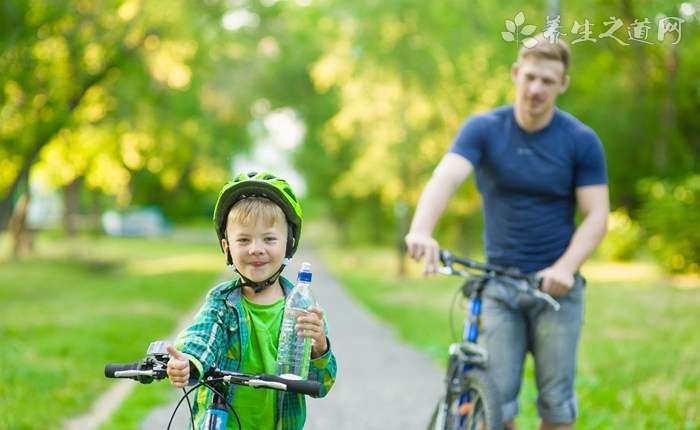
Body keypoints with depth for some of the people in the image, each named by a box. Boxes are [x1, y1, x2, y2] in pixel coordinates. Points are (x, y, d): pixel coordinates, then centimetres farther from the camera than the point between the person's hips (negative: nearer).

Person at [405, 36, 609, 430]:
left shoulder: (582, 141, -3)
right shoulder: (483, 129, -3)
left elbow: (596, 216, -5)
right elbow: (446, 177, -20)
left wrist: (565, 267, -23)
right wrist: (422, 230, -40)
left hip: (556, 286, 0)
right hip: (499, 285, 0)